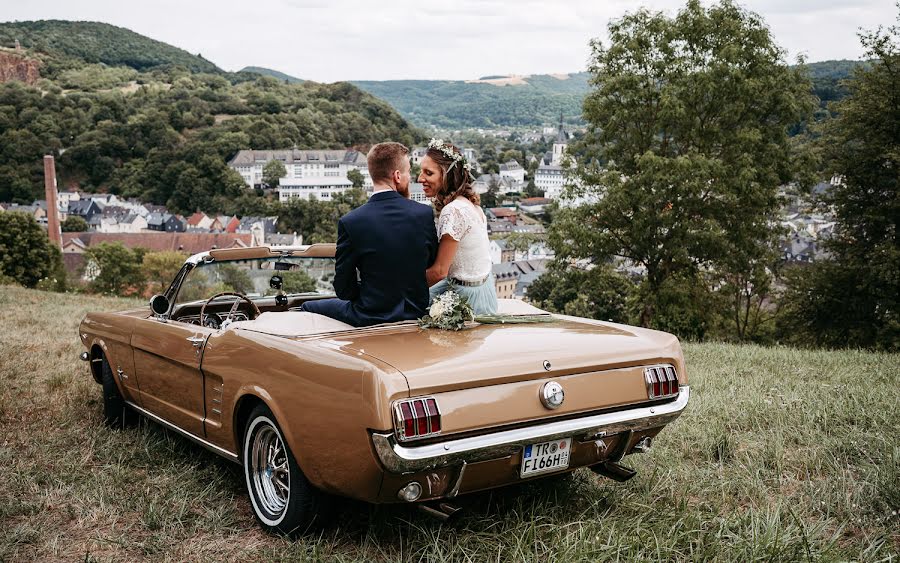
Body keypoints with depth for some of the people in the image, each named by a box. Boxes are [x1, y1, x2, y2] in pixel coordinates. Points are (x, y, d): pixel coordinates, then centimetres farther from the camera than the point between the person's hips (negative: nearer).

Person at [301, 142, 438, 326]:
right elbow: (431, 262, 5)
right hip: (415, 313, 4)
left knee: (308, 307, 22)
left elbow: (343, 290, -10)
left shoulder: (350, 222, -16)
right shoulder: (425, 213, -9)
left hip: (371, 318, -4)